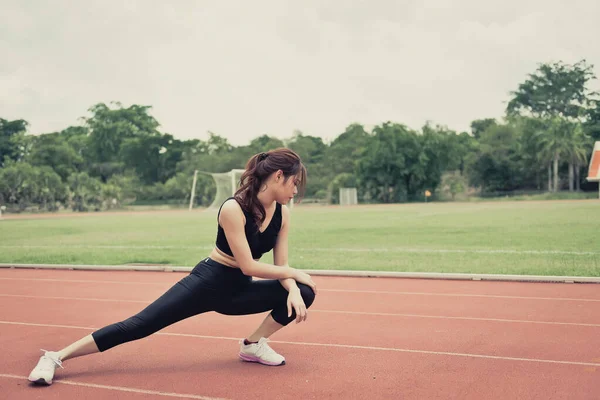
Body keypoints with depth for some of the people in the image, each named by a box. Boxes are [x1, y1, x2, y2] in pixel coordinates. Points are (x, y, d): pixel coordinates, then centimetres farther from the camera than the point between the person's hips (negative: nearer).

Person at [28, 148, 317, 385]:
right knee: (140, 324, -13)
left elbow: (280, 265, 0)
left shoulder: (282, 214, -4)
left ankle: (253, 345, 5)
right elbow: (248, 266, -26)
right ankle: (55, 358, -3)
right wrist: (294, 273, -17)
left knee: (303, 294, -10)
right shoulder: (234, 208, -25)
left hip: (238, 290, 6)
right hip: (208, 282, -6)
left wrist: (293, 289, -21)